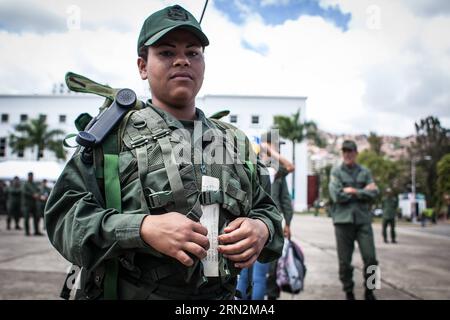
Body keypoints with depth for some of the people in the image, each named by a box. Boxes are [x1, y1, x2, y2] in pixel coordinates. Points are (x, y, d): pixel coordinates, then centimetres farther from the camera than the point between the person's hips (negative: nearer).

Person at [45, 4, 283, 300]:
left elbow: (266, 209, 15)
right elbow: (64, 216, -10)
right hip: (129, 292, -3)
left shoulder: (237, 143, 7)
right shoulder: (113, 134, -5)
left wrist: (262, 229, -9)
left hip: (221, 296, 4)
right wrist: (143, 228, -24)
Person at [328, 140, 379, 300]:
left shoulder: (365, 172, 11)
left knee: (370, 258, -3)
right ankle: (348, 292, 19)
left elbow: (374, 193, -2)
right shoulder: (336, 172, 4)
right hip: (343, 220, -1)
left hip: (363, 220, 2)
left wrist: (354, 191, -9)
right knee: (344, 261, 3)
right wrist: (363, 192, -5)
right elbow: (337, 195, -9)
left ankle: (369, 291, 17)